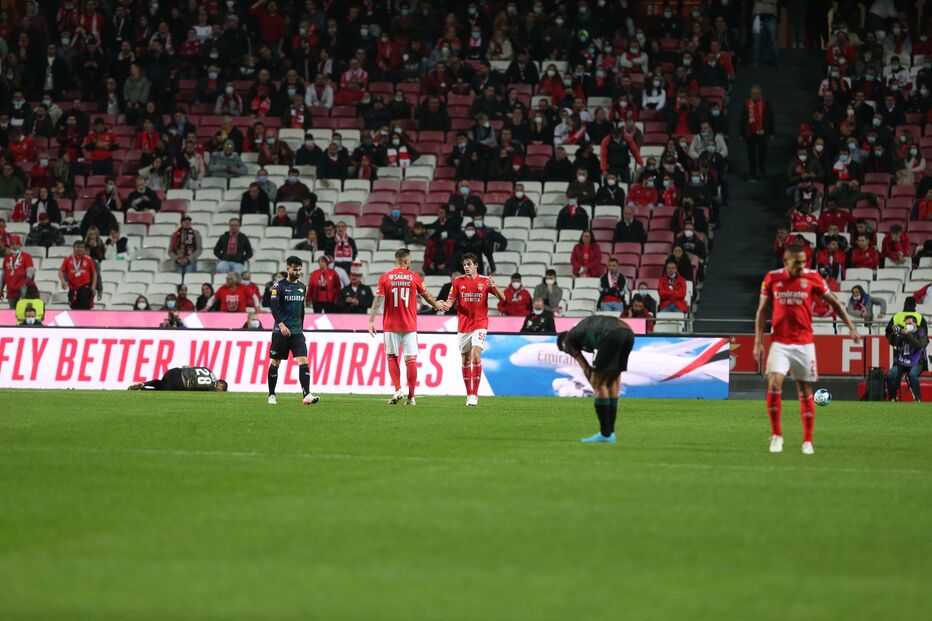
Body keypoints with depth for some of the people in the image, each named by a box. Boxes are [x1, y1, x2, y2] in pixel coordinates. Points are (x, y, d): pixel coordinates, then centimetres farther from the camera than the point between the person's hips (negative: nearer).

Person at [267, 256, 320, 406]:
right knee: (275, 362, 4)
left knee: (303, 360, -10)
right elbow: (273, 307, -13)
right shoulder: (279, 286, -4)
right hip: (281, 331, -4)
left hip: (297, 331, 4)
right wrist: (281, 324, -24)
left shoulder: (302, 287, 13)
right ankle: (271, 395, 16)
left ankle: (307, 395, -18)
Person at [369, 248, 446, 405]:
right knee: (411, 359, 2)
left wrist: (371, 321, -3)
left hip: (391, 326, 0)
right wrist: (437, 305, 33)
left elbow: (378, 300, -7)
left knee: (392, 357, 11)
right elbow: (427, 296, 14)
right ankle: (411, 396, 2)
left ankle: (398, 389, -5)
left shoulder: (385, 278, -2)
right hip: (410, 326, 0)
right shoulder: (414, 278, 0)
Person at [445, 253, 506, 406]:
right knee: (465, 360, 6)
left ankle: (475, 394, -14)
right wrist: (447, 305, -23)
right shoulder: (458, 281, 3)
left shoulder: (485, 281, -1)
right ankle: (469, 394, 16)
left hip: (480, 325, -3)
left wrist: (494, 287, -22)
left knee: (476, 356, -17)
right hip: (463, 325, 3)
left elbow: (502, 298, -2)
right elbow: (451, 300, 1)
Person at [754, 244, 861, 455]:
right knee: (774, 383, -17)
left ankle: (808, 441, 11)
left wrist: (851, 327, 0)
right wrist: (758, 341, 3)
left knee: (805, 391, 3)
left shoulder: (812, 277, -3)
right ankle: (776, 435, -5)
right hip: (779, 342, 0)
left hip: (804, 343, 0)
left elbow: (834, 302, 6)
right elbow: (762, 310, 8)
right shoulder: (772, 278, 0)